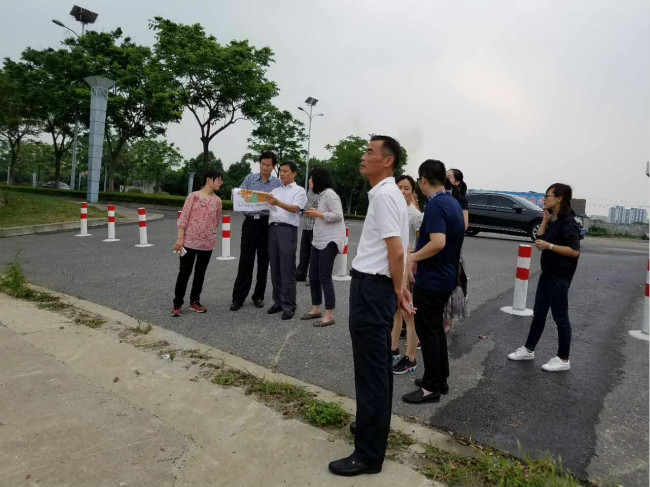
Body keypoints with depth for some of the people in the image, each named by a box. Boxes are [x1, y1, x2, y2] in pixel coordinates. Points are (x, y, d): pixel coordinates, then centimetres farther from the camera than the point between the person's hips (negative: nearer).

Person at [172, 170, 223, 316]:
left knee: (200, 273, 12)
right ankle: (177, 303, 12)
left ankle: (194, 301, 25)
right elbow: (183, 217, -9)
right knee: (184, 272, 1)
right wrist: (180, 237, -13)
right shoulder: (194, 196, -7)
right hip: (190, 241, -4)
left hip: (208, 243, 5)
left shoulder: (217, 200, 6)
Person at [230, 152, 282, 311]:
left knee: (263, 261, 7)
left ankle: (258, 296, 19)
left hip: (267, 223, 0)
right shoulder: (249, 179, 8)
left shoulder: (278, 183, 4)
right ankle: (238, 298, 8)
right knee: (245, 260, 1)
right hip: (250, 222, 0)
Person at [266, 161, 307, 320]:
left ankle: (288, 306, 0)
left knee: (287, 270, -5)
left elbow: (294, 208, -9)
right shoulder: (275, 190, 22)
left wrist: (277, 202, -24)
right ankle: (278, 302, 15)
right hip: (273, 228, 5)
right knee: (275, 268, 6)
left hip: (288, 229, -5)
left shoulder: (299, 190, 6)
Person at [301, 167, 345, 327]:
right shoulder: (321, 194, 17)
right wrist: (314, 215, 7)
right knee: (313, 277, 13)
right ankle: (316, 309, 25)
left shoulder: (329, 194, -12)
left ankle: (329, 315, 2)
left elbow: (338, 215, -20)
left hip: (329, 242, -10)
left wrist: (318, 214, -13)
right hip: (318, 241, 10)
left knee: (325, 278, -7)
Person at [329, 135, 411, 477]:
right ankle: (374, 424, 39)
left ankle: (369, 454, 11)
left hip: (371, 288, -10)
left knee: (370, 371, -2)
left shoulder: (383, 195, -17)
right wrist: (400, 287, 20)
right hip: (377, 286, 10)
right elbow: (401, 249, 19)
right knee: (379, 365, 21)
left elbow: (396, 250, -22)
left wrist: (397, 289, -9)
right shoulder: (390, 193, 15)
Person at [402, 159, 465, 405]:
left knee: (427, 330, 0)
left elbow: (438, 242, -32)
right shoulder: (453, 202, 11)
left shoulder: (435, 205, -20)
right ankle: (440, 379, 29)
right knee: (436, 327, 18)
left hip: (431, 279, -10)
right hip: (446, 276, 10)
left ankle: (431, 387, 11)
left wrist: (413, 256, -17)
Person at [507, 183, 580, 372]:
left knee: (560, 316, 1)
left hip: (560, 276, -9)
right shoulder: (553, 220, 10)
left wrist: (549, 246, -26)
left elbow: (574, 251, -23)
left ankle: (563, 360, 14)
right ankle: (528, 349, 27)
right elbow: (539, 240, 7)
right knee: (539, 312, 15)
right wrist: (545, 221, 1)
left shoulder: (568, 222, -17)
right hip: (547, 273, 9)